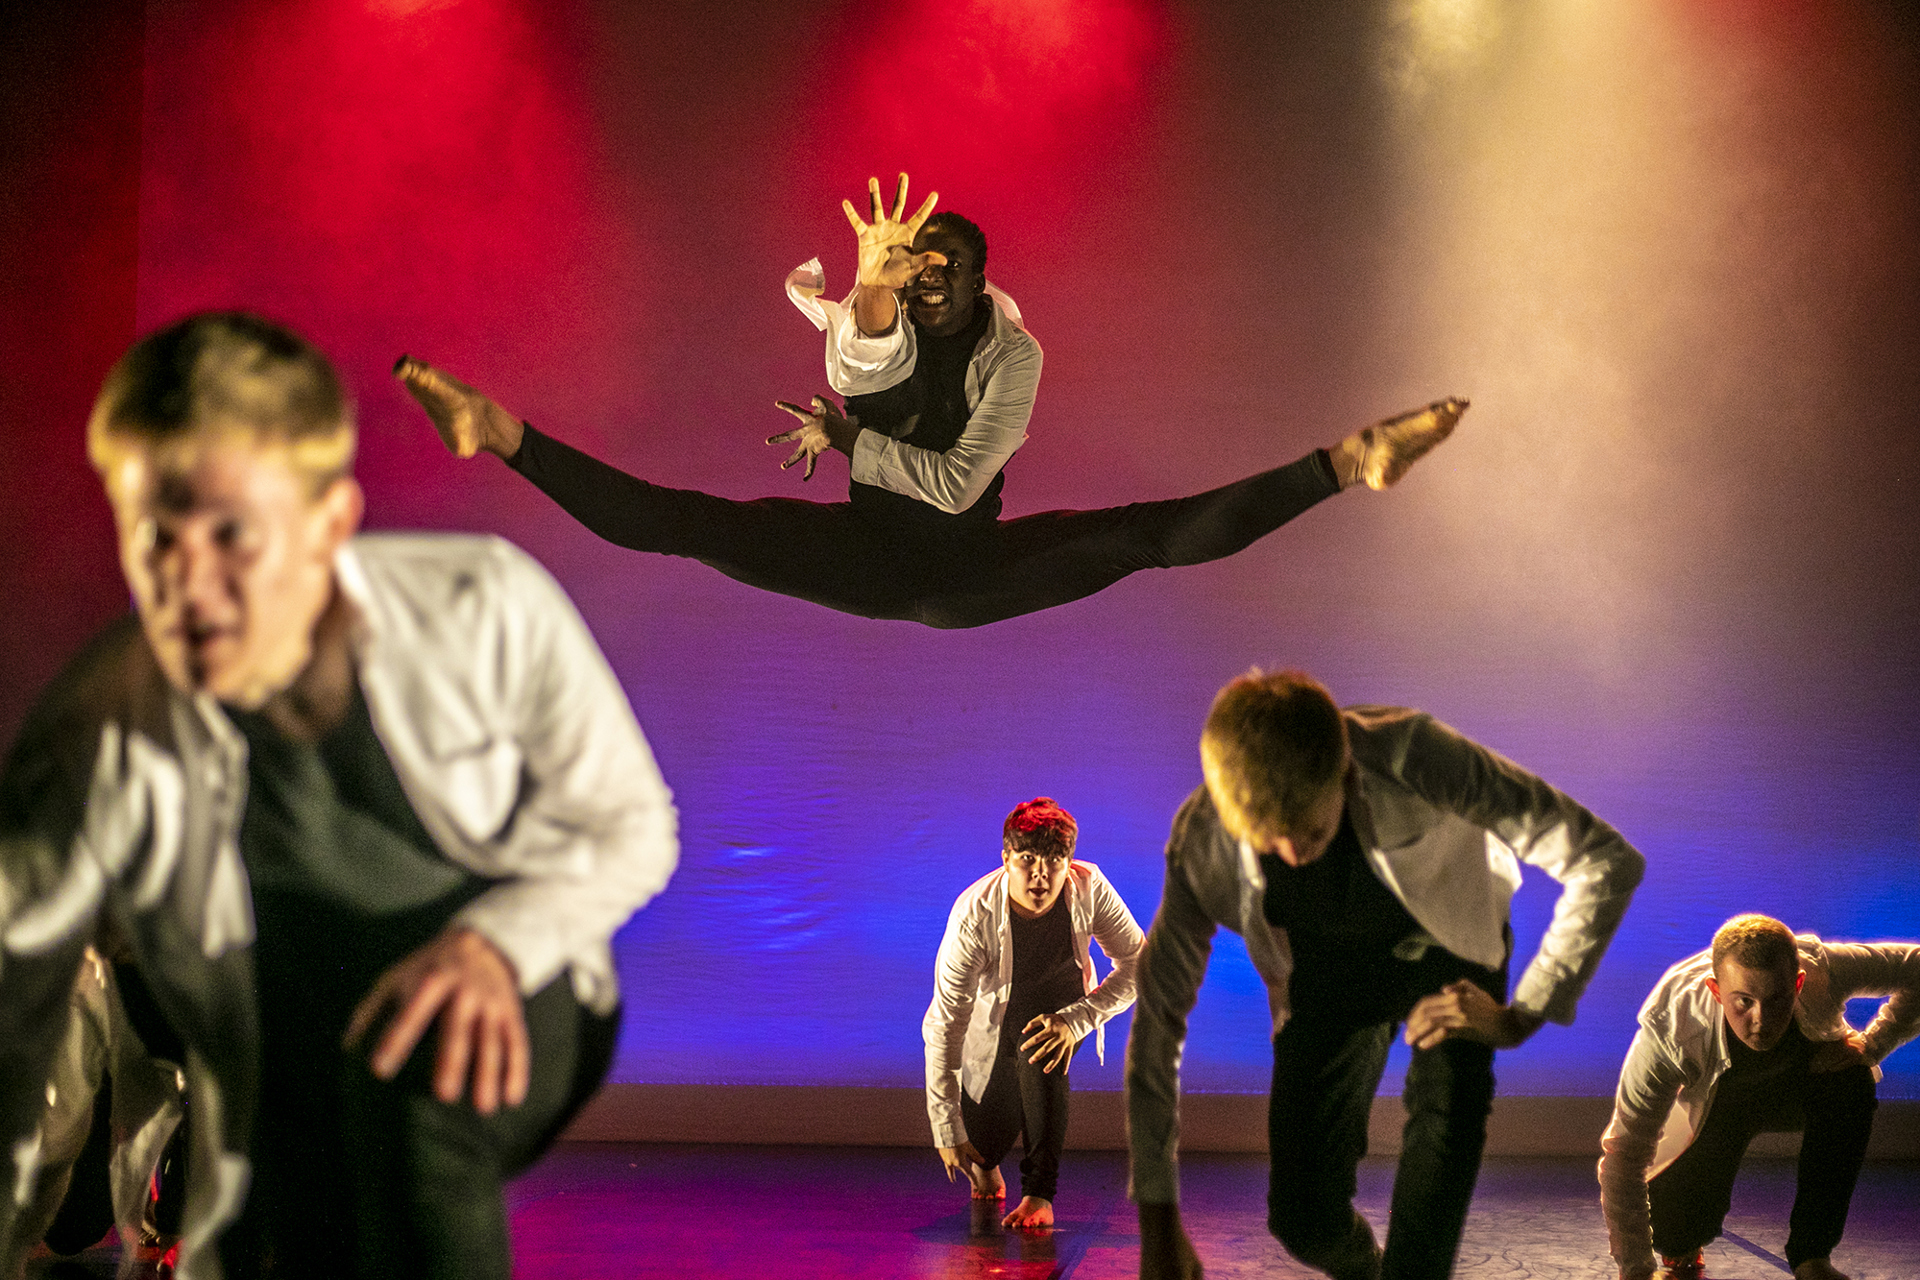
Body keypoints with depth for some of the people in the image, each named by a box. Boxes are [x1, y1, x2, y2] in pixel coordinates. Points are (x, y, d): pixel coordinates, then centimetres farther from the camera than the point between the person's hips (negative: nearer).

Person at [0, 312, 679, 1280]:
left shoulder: (486, 609, -18)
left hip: (521, 1021, -2)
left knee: (415, 1059, -32)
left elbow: (635, 827, -6)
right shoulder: (93, 755, -19)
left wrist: (494, 944, -25)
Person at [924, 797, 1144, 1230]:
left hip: (1060, 998, 1)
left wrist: (1077, 1019, -35)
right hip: (991, 1013, 0)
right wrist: (947, 1128, -32)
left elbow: (1138, 963, -19)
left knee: (1041, 1050, -34)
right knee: (985, 1144, -3)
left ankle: (1040, 1194, -28)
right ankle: (984, 1165, 38)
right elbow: (943, 1024, -32)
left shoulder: (1089, 888, -29)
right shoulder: (974, 915, -35)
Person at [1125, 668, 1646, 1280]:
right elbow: (1157, 1020, -17)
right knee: (1303, 1217, -2)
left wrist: (1522, 1016, -29)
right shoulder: (1203, 844, -29)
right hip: (1327, 972, 2)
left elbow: (1607, 862, -32)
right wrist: (1159, 1223, -16)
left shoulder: (1414, 757, -39)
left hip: (1445, 950, -1)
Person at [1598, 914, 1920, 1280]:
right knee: (1672, 1230, -21)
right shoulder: (1668, 1031, -40)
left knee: (1851, 1084, -32)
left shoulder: (1823, 970, -36)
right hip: (1718, 1102, -1)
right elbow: (1623, 1156, -34)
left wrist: (1872, 1044, -27)